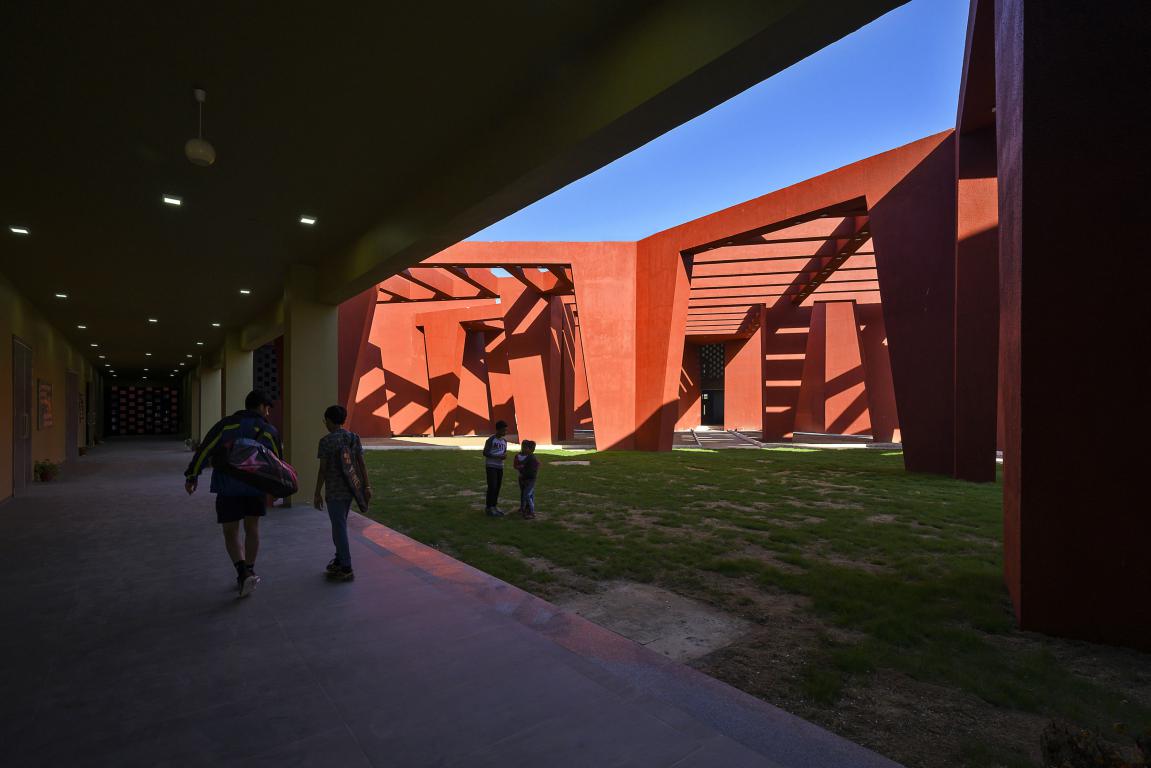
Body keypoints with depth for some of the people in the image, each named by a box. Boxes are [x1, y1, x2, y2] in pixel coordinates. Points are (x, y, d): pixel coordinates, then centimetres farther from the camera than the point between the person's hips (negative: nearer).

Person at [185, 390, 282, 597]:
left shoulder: (226, 424, 1)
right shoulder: (269, 431, 2)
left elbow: (205, 449, -3)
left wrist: (192, 475, 4)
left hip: (228, 487, -1)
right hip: (255, 486, 1)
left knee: (231, 532, 7)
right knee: (252, 528, 16)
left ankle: (244, 574, -9)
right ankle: (249, 572, 24)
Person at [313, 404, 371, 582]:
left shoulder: (326, 441, -12)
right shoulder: (354, 438, 3)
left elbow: (323, 469, -12)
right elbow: (361, 464, 2)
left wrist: (317, 493, -5)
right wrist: (366, 486, 6)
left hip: (334, 492, -6)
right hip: (350, 489, 6)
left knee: (339, 528, 1)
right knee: (339, 525, 22)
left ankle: (346, 568, 6)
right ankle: (340, 559, 34)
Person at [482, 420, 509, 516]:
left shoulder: (504, 441, 11)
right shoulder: (491, 440, -10)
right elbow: (485, 453, -12)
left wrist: (505, 455, -4)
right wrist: (498, 456, -19)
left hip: (500, 466, 6)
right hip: (491, 466, -6)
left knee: (498, 487, 6)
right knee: (492, 486, -8)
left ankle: (494, 506, 16)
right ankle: (489, 508, -2)